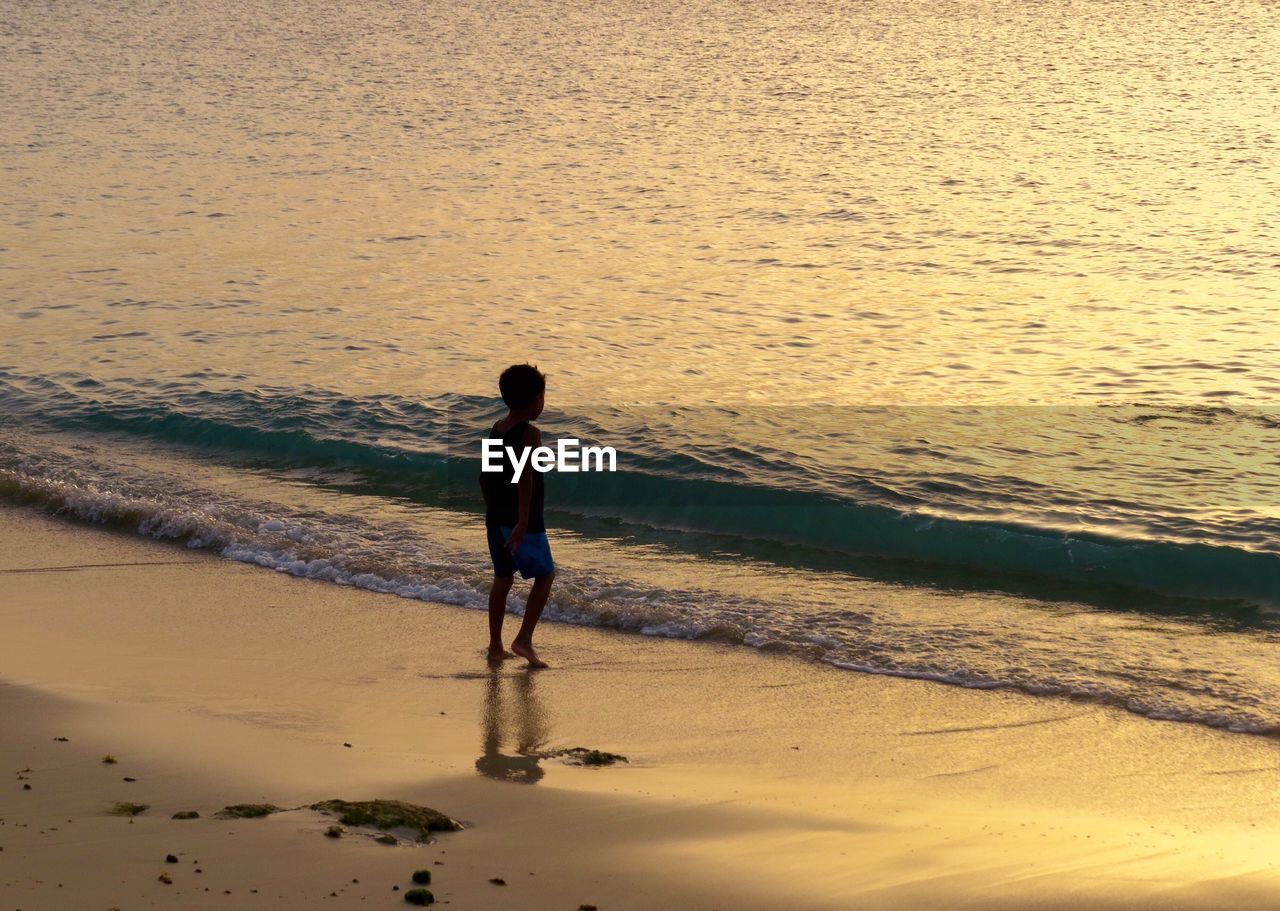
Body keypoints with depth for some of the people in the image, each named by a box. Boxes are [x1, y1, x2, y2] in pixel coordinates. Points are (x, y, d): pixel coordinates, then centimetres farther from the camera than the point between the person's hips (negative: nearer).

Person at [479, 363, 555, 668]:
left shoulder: (496, 431, 8)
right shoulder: (530, 434, -16)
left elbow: (485, 476, 14)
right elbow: (526, 477, -26)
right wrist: (523, 521, -29)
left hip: (495, 516, 8)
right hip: (522, 520, -7)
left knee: (502, 578, 15)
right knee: (545, 575, 7)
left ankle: (495, 646, 17)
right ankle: (524, 639, 0)